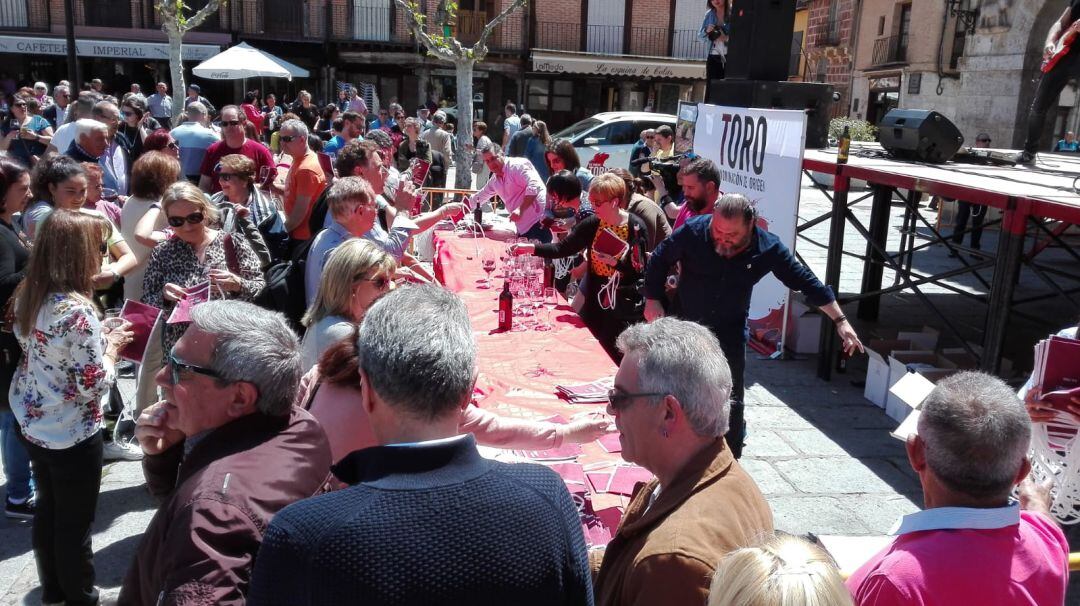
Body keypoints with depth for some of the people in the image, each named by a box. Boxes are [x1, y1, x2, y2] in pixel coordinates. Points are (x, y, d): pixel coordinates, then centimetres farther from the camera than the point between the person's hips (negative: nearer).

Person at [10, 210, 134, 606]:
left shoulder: (28, 297, -2)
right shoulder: (77, 310, -28)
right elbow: (94, 385, -24)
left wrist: (99, 337, 7)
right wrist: (113, 344, -9)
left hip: (32, 423, 8)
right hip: (73, 435, -8)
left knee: (47, 509, 23)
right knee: (74, 523, 10)